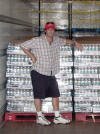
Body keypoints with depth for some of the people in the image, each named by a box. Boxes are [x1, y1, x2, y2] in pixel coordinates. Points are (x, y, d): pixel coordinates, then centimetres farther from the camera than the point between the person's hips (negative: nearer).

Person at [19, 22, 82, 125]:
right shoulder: (37, 41, -11)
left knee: (55, 95, 8)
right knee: (39, 95, 2)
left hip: (51, 74, 6)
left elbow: (64, 41, 28)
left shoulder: (57, 40, 6)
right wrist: (32, 56, -10)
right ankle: (39, 117, 15)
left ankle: (57, 117, 18)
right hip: (39, 73, -6)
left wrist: (75, 43, 23)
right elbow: (23, 46, -6)